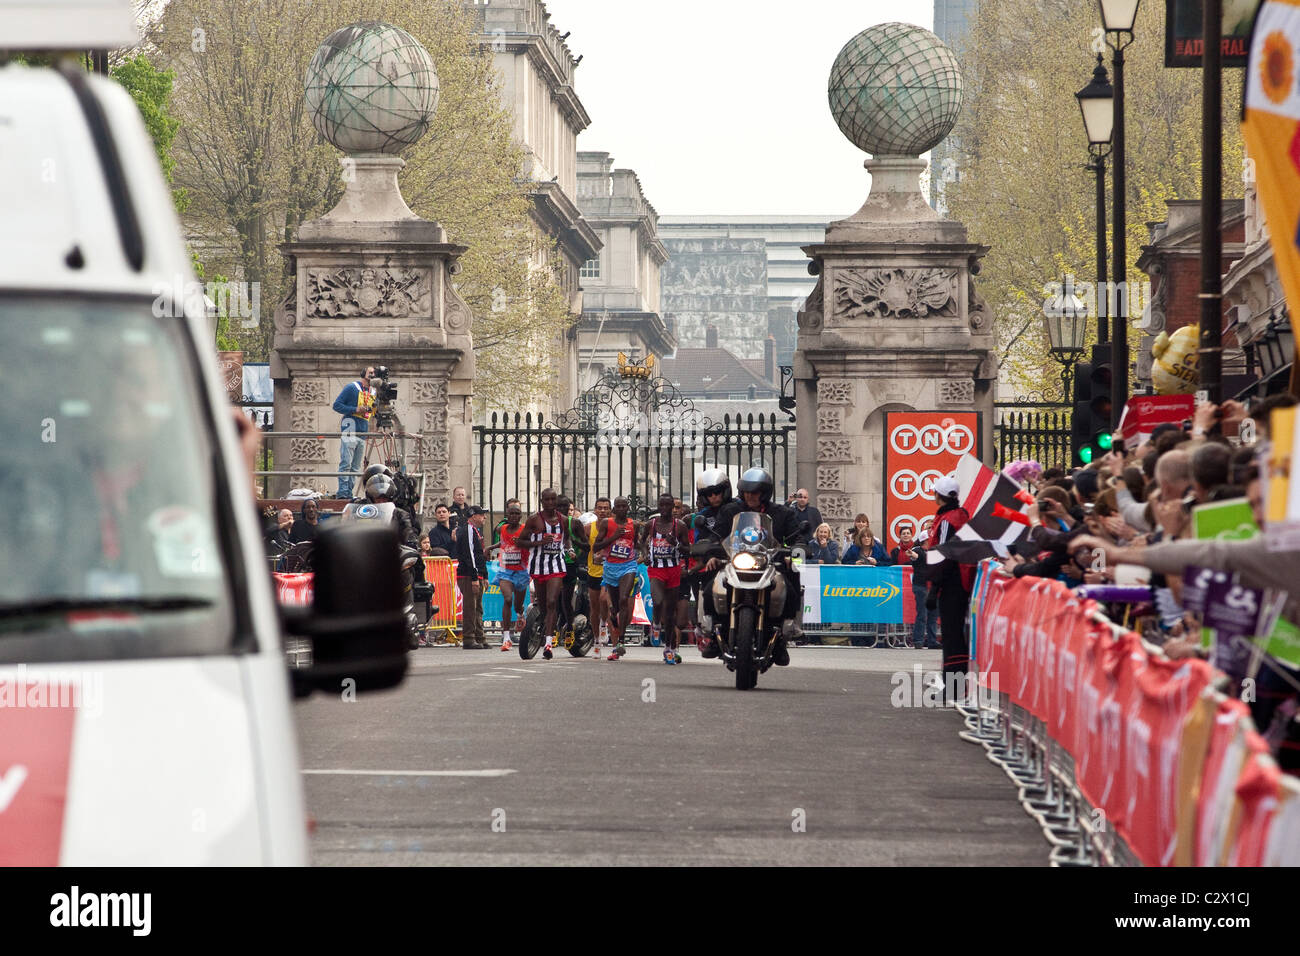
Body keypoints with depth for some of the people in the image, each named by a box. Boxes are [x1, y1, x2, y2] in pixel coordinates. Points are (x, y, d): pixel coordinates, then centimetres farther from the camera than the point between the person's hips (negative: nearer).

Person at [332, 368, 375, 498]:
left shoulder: (372, 392, 19)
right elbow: (337, 405, -3)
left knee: (355, 467, 5)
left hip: (363, 433, 7)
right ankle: (342, 492, -15)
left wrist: (372, 409, 2)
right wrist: (356, 410, -13)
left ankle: (349, 493, 7)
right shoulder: (352, 387, 0)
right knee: (346, 464, -12)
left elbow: (373, 414, 26)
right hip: (349, 432, -7)